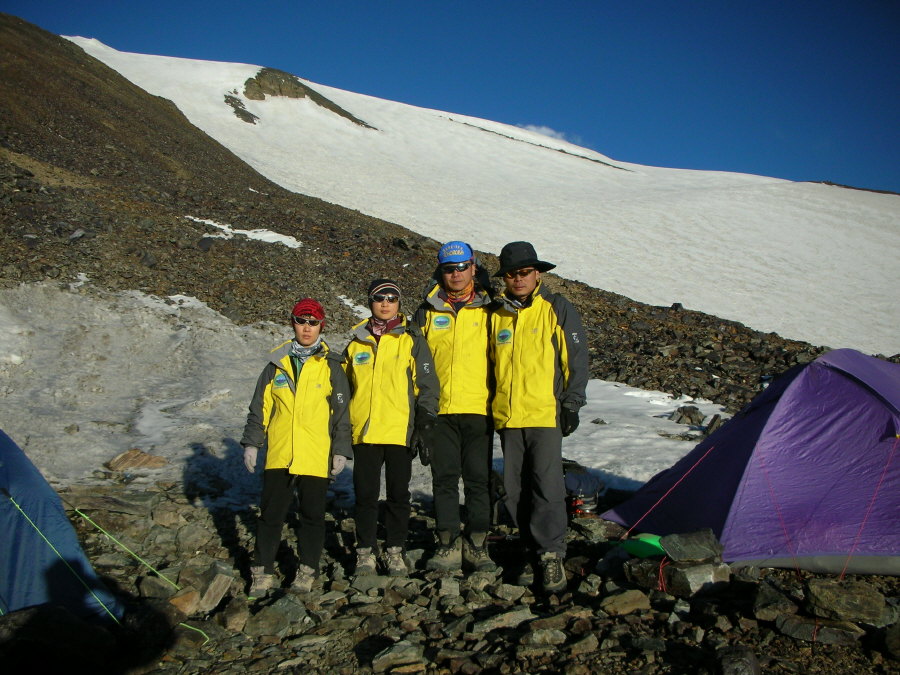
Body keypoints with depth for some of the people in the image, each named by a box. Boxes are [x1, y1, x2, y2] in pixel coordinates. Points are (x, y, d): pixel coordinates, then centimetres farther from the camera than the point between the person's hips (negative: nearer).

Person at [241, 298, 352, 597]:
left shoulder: (331, 366, 3)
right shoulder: (277, 364, 9)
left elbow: (342, 412, 4)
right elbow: (259, 407, 12)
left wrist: (341, 450, 0)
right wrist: (251, 443, 7)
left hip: (316, 457, -2)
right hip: (278, 456, 2)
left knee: (313, 515, 6)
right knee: (271, 514, 6)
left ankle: (308, 570, 20)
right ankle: (263, 571, 17)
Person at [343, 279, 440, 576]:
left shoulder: (411, 339, 5)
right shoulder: (357, 342, 14)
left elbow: (427, 380, 2)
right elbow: (344, 386, 19)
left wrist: (425, 414, -8)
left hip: (400, 429, -2)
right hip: (364, 430, 2)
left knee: (398, 493, 5)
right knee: (365, 493, 4)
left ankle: (395, 551, 17)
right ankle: (366, 551, 16)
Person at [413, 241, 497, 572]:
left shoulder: (488, 308, 7)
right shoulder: (428, 311, 11)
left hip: (478, 408, -1)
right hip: (439, 409, 2)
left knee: (479, 479, 2)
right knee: (444, 478, 5)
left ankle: (477, 545, 13)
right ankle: (449, 544, 14)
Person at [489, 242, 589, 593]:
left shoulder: (558, 309, 0)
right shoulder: (496, 314, 12)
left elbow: (577, 360, 0)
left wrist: (571, 404, -5)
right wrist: (491, 407, 16)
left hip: (546, 414, -4)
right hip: (507, 417, 5)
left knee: (546, 485, -10)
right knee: (515, 490, 7)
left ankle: (551, 554, 1)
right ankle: (534, 550, 19)